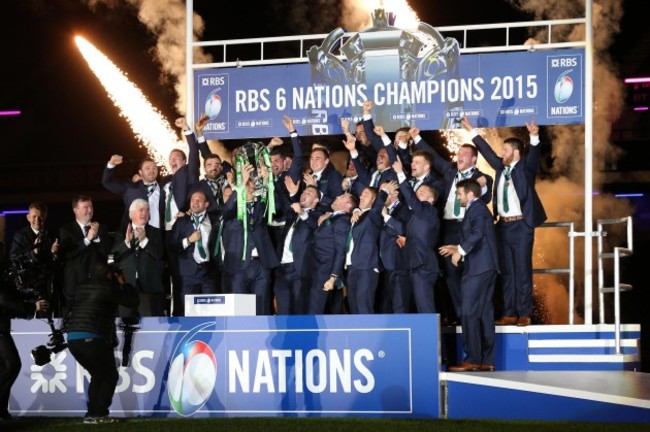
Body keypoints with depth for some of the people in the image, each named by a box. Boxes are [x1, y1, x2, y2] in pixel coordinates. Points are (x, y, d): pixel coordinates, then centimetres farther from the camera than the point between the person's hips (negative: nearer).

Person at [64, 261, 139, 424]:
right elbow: (133, 302, 2)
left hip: (73, 338, 7)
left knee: (98, 375, 20)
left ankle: (93, 413, 14)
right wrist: (125, 284, 18)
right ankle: (99, 414, -3)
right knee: (110, 376, 6)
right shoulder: (108, 287, 0)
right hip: (92, 338, -7)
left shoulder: (82, 287, 19)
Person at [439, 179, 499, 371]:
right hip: (486, 267, 10)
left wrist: (460, 250, -20)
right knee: (484, 312, 8)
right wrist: (459, 248, 20)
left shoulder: (476, 208, -9)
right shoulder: (478, 209, 21)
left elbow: (477, 234, -25)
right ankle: (487, 360, 9)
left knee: (468, 313, -10)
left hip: (477, 268, -10)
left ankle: (472, 359, -11)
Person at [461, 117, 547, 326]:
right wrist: (472, 131, 25)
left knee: (522, 270, -2)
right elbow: (487, 151, 23)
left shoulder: (525, 167, -1)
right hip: (503, 225, 6)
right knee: (506, 271, 7)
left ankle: (524, 314, 1)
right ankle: (509, 313, 10)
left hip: (521, 225, -6)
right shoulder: (501, 167, 13)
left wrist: (534, 137, -38)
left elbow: (534, 153, -18)